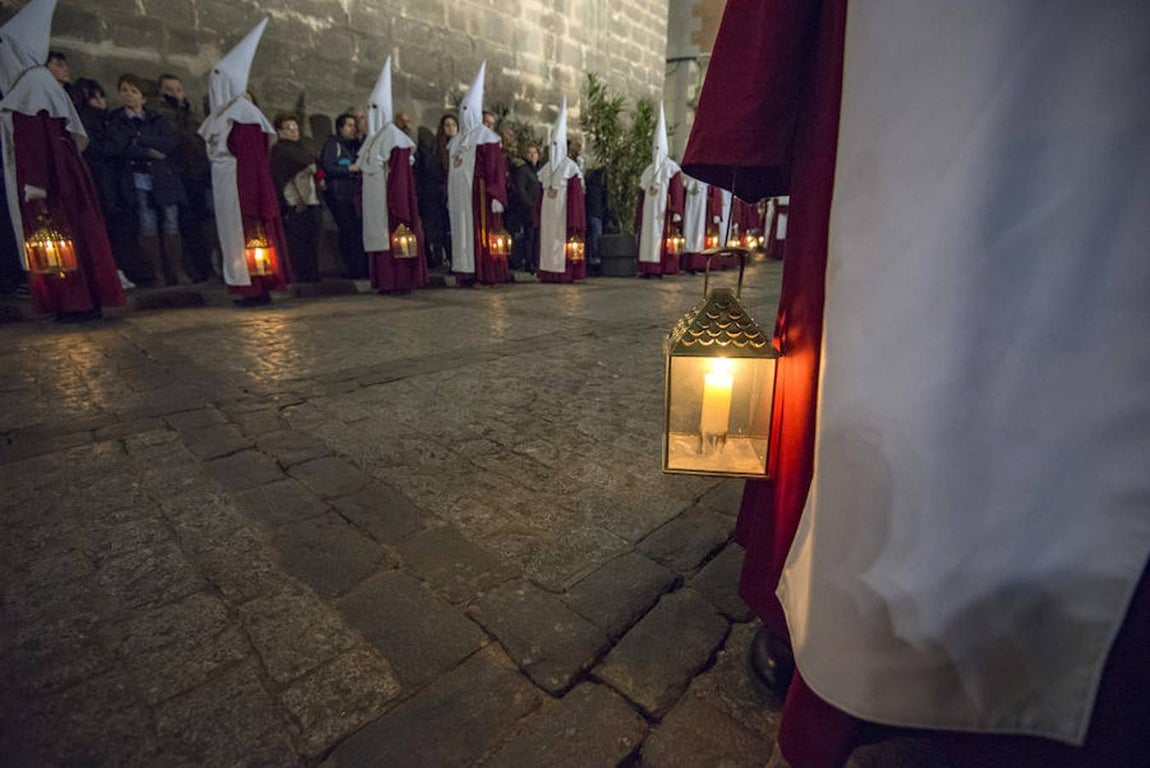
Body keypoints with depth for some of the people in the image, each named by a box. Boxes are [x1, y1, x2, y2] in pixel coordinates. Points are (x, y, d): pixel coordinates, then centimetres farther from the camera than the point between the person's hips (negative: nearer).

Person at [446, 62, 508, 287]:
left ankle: (484, 274, -7)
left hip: (477, 192, -7)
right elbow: (450, 170, 21)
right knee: (461, 231, 3)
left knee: (480, 230, -8)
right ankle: (466, 273, 4)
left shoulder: (485, 137, 0)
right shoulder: (457, 139, 20)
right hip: (459, 195, 7)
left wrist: (496, 196, -17)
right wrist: (449, 197, 18)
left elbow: (495, 168, -9)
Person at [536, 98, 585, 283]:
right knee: (548, 237, 4)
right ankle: (549, 272, 6)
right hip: (548, 209, 7)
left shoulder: (569, 166, -2)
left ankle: (565, 272, -6)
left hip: (562, 208, -6)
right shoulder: (547, 167, 16)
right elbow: (542, 189, 17)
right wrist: (542, 206, 12)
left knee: (562, 237, -8)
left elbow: (575, 193, -9)